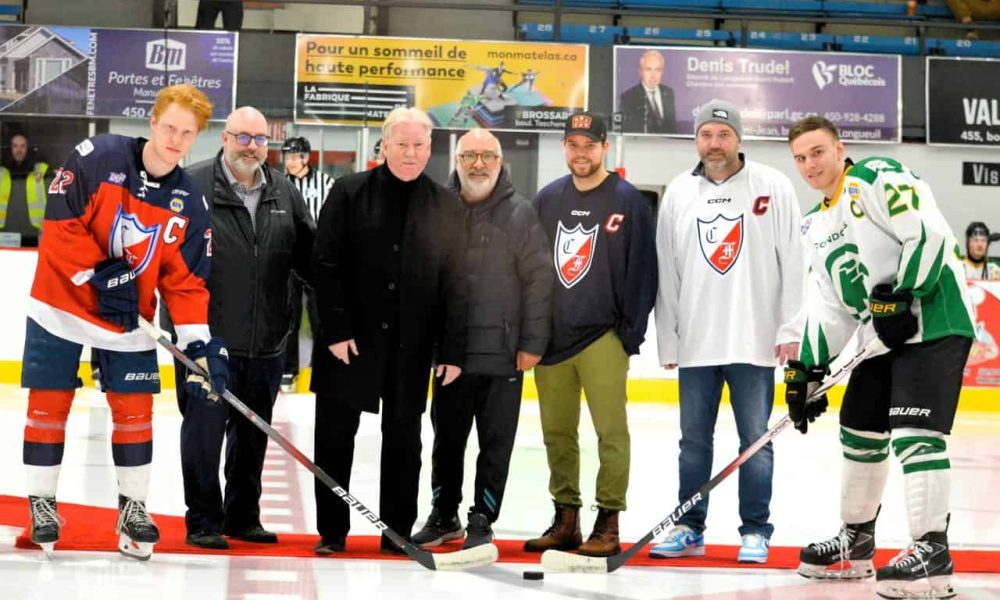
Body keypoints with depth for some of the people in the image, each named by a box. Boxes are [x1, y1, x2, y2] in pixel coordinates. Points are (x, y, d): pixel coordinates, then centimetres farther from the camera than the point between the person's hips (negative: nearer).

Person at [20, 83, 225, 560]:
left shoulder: (190, 203, -4)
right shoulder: (96, 159, -16)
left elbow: (185, 279, -2)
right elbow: (60, 225, -17)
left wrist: (198, 341, -13)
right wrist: (97, 274, -21)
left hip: (129, 319, 3)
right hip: (62, 304, -3)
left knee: (135, 413, 3)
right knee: (48, 406, 3)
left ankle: (133, 507, 16)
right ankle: (42, 503, 18)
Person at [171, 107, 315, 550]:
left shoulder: (284, 193, 11)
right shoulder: (193, 186, -5)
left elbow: (311, 257, 15)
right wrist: (184, 320, -13)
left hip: (266, 343, 5)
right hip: (207, 339, -5)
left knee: (252, 433, 13)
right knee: (204, 430, 0)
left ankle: (243, 517, 25)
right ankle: (203, 521, 10)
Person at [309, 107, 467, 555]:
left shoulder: (447, 206, 4)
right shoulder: (349, 192, 0)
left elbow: (456, 281, 2)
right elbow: (326, 264, -4)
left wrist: (452, 349, -4)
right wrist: (336, 330, -11)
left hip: (411, 346, 1)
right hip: (348, 340, -1)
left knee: (403, 438, 9)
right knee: (335, 433, 4)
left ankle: (398, 532, 18)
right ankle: (331, 530, 14)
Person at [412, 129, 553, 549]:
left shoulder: (520, 213, -3)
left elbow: (539, 280, -5)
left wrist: (532, 342, -9)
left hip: (503, 354, -3)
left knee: (496, 444, 5)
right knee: (447, 440, 13)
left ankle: (482, 522, 15)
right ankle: (444, 515, 27)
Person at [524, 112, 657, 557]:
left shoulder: (628, 201, -3)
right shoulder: (548, 199, 11)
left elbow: (643, 271, -4)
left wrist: (631, 333, -8)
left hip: (602, 336, -5)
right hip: (551, 336, 5)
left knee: (610, 430, -5)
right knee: (557, 433, 8)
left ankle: (608, 526, 1)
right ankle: (565, 520, 18)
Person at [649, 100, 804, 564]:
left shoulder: (773, 187, -1)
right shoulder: (678, 193, 8)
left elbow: (793, 262, -2)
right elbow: (666, 269, 9)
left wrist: (790, 330, -7)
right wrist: (667, 340, 7)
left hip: (755, 342, -3)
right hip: (695, 344, 3)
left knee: (755, 440, 2)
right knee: (693, 439, 10)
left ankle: (755, 531, 12)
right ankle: (689, 529, 20)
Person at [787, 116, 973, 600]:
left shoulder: (875, 179, -10)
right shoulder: (817, 225, 17)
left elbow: (930, 237, -21)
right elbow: (827, 304, 16)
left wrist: (900, 298, -23)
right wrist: (807, 369, 9)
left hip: (933, 323, -10)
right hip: (883, 334, 10)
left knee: (914, 432, -19)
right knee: (860, 431, 15)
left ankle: (932, 551, -19)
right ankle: (856, 542, 29)